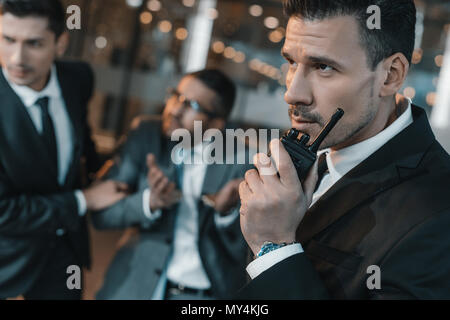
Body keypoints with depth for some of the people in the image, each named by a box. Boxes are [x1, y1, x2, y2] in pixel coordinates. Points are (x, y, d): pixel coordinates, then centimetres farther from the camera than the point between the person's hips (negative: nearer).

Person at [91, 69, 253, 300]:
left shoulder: (238, 162, -12)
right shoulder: (146, 135, -7)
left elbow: (242, 252, -10)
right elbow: (102, 215, -9)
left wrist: (227, 211, -28)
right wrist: (150, 201, -26)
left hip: (208, 292, -1)